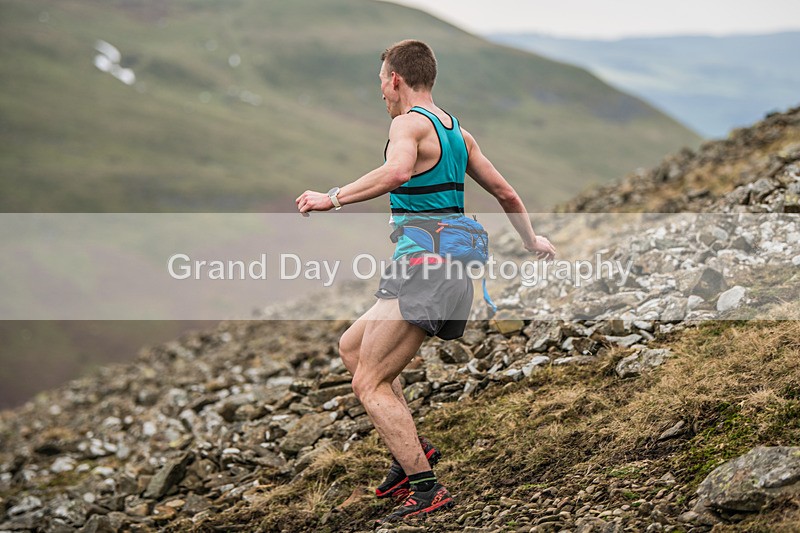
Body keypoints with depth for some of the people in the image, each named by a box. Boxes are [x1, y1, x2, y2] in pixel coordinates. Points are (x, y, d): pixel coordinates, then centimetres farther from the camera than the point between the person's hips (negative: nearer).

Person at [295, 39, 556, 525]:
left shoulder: (409, 123, -9)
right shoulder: (458, 132, 18)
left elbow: (396, 172, -31)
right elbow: (505, 193, 24)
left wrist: (334, 198, -26)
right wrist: (532, 241, 37)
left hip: (424, 266, -9)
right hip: (454, 270, 9)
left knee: (369, 383, -7)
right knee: (352, 345, 22)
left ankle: (427, 489, -13)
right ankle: (414, 448, 17)